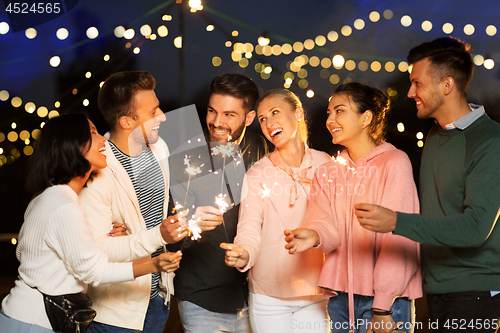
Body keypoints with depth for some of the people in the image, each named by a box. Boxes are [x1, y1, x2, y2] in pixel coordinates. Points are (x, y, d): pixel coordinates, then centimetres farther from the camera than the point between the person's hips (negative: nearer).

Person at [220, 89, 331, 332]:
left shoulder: (326, 165, 3)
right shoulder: (257, 175, -2)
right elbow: (250, 230, -13)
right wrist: (243, 255, -33)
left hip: (315, 294, 1)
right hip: (269, 295, -1)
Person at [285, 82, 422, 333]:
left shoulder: (394, 162, -4)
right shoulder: (327, 173, 15)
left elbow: (398, 240, -10)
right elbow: (328, 223, -1)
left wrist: (382, 308, -14)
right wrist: (315, 235, -25)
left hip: (384, 297, -5)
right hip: (340, 298, 5)